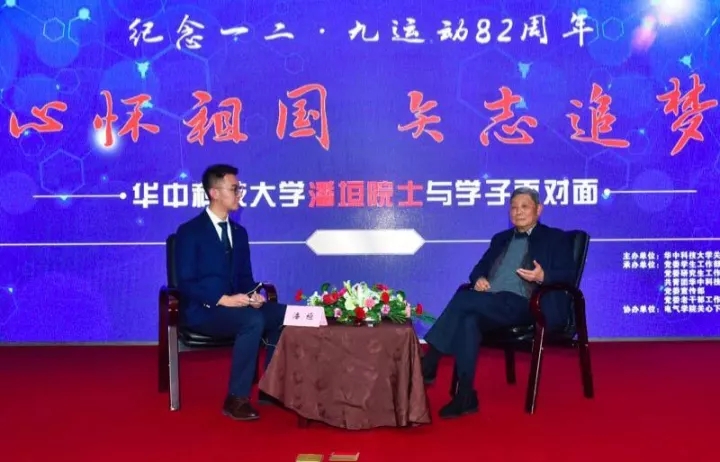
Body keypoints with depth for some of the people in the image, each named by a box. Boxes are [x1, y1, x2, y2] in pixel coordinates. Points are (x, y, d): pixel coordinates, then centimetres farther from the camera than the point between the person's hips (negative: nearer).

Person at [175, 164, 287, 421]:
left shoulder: (239, 232, 15)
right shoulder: (189, 232, -6)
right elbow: (185, 283, -13)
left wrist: (253, 294, -7)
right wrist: (222, 299, -25)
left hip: (234, 305, 7)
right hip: (202, 311, -7)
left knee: (284, 314, -16)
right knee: (253, 321, -33)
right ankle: (236, 399, -24)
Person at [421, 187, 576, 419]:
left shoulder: (555, 238, 13)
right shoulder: (500, 239, 29)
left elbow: (568, 275, 1)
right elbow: (480, 267, 24)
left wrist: (542, 276, -20)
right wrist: (479, 278, -1)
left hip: (524, 305, -5)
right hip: (490, 304, 5)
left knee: (464, 298, -29)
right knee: (469, 319, -32)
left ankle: (429, 363, -22)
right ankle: (465, 396, -33)